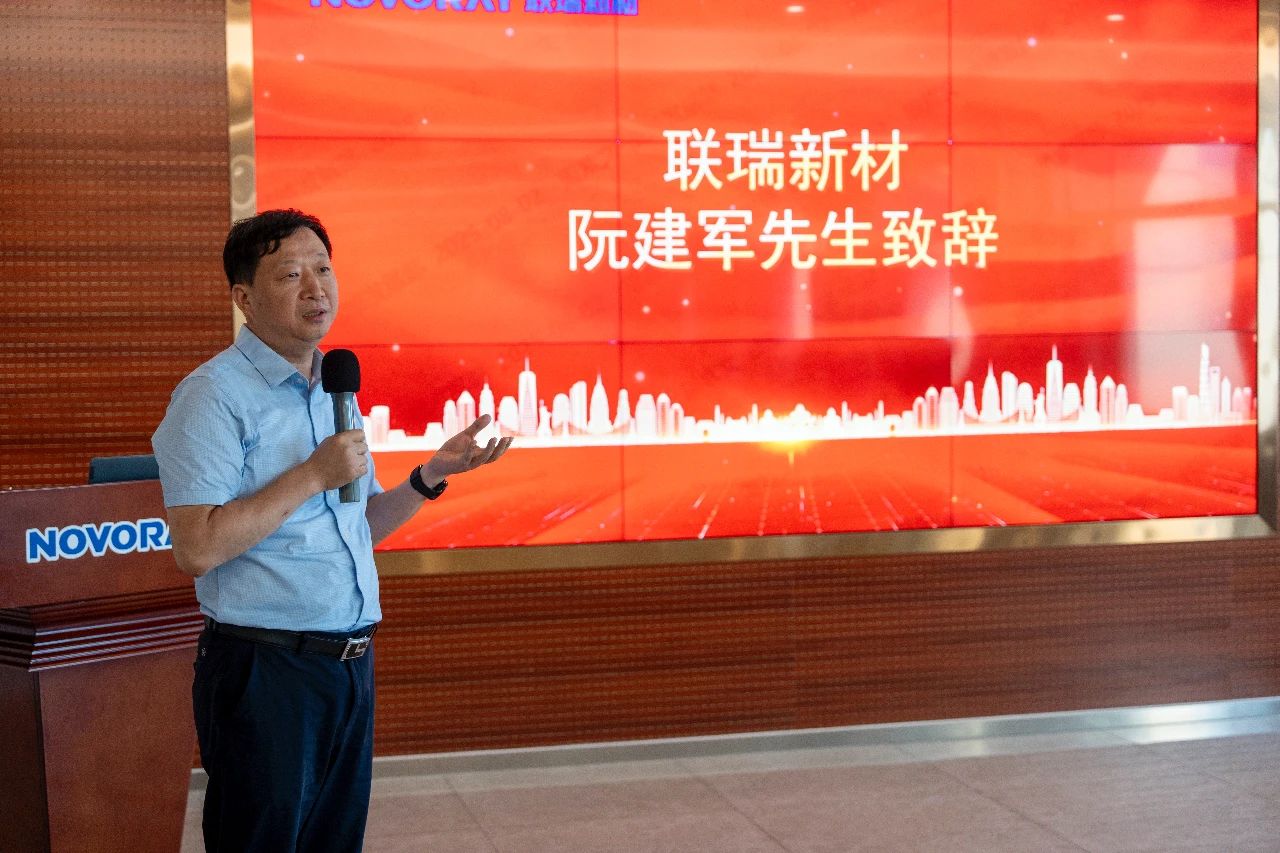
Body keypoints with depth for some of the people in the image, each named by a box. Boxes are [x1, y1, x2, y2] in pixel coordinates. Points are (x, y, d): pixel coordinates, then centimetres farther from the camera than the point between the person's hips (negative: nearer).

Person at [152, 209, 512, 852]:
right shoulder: (215, 395, -12)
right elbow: (196, 550, -21)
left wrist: (431, 475, 7)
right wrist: (314, 474, -20)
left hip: (351, 666, 8)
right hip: (264, 671, -8)